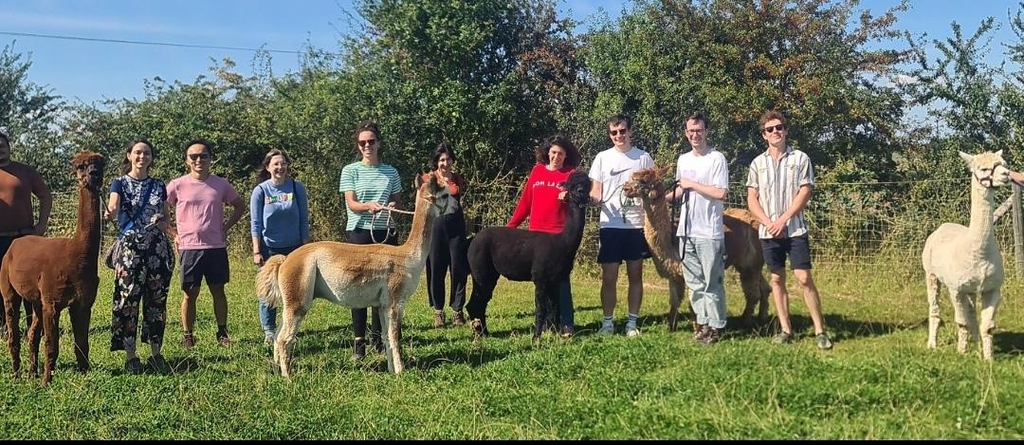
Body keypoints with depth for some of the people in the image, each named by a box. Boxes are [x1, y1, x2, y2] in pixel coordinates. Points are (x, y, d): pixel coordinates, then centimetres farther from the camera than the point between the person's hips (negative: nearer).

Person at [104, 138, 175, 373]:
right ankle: (130, 356, 4)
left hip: (158, 248, 3)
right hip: (130, 248, -3)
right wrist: (109, 213, -38)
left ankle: (156, 353, 13)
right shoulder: (120, 183, 5)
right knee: (128, 301, -4)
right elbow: (113, 207, -15)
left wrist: (162, 223, -8)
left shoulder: (159, 186, 13)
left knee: (157, 301, 5)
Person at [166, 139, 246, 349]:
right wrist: (173, 234, 0)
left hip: (217, 247, 2)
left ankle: (222, 332, 19)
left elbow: (240, 206, 16)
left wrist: (226, 227, 6)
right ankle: (188, 335, 14)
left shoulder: (221, 184, 3)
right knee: (190, 294, 4)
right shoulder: (177, 185, -3)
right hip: (189, 247, -2)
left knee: (218, 290, 9)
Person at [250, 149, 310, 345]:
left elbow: (304, 220, 4)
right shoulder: (260, 191, -2)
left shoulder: (297, 188, 1)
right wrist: (256, 252, -7)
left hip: (294, 248, 1)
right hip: (269, 249, -1)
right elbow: (255, 223, -2)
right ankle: (269, 331, 14)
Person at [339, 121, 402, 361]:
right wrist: (369, 206, -27)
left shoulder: (390, 172, 10)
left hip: (386, 232, 3)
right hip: (360, 232, -3)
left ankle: (378, 336, 16)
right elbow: (351, 204, -7)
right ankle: (359, 341, 0)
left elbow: (396, 201, 14)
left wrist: (392, 207, -10)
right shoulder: (350, 171, 2)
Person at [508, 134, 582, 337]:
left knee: (561, 279, -4)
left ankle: (568, 324, 1)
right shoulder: (537, 170, 11)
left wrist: (570, 197, -26)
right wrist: (511, 225, 12)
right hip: (537, 233, 4)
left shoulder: (571, 173, 2)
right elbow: (525, 201, 14)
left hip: (560, 235, -4)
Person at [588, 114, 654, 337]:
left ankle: (632, 322, 15)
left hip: (636, 225, 0)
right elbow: (596, 192, 4)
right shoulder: (602, 158, 5)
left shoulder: (643, 158, 3)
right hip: (610, 225, 0)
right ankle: (607, 322, 11)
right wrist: (591, 197, -18)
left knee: (635, 275, 6)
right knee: (609, 277, 1)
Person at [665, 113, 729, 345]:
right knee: (694, 282, 10)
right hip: (686, 230, 6)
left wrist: (692, 184, -10)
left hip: (709, 232, -6)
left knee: (712, 282, -2)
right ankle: (702, 322, 18)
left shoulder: (717, 158, -7)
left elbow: (721, 194, -15)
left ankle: (716, 326, 5)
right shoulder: (683, 160, 14)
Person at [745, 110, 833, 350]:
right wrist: (769, 223, -8)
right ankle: (785, 329, 15)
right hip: (768, 231, 3)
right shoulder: (758, 163, 8)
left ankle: (820, 330, -2)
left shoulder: (800, 158, 1)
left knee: (804, 278, -7)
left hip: (795, 229, -3)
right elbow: (752, 199, 5)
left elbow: (804, 193, -5)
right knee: (777, 279, 7)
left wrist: (783, 220, -12)